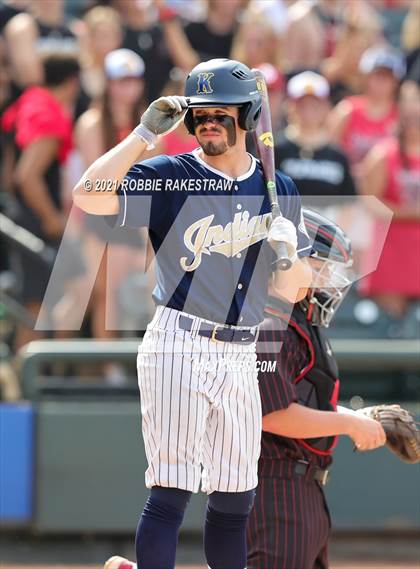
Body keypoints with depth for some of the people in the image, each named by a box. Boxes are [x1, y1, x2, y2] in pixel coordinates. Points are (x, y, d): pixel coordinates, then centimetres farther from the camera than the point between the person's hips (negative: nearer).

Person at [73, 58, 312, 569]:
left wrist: (288, 248, -9)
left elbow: (292, 291, 13)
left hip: (239, 358, 5)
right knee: (172, 492, -11)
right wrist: (146, 133, -16)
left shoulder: (279, 191, 11)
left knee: (234, 502, 10)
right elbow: (89, 196, -18)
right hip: (177, 349, -5)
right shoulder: (169, 177, -2)